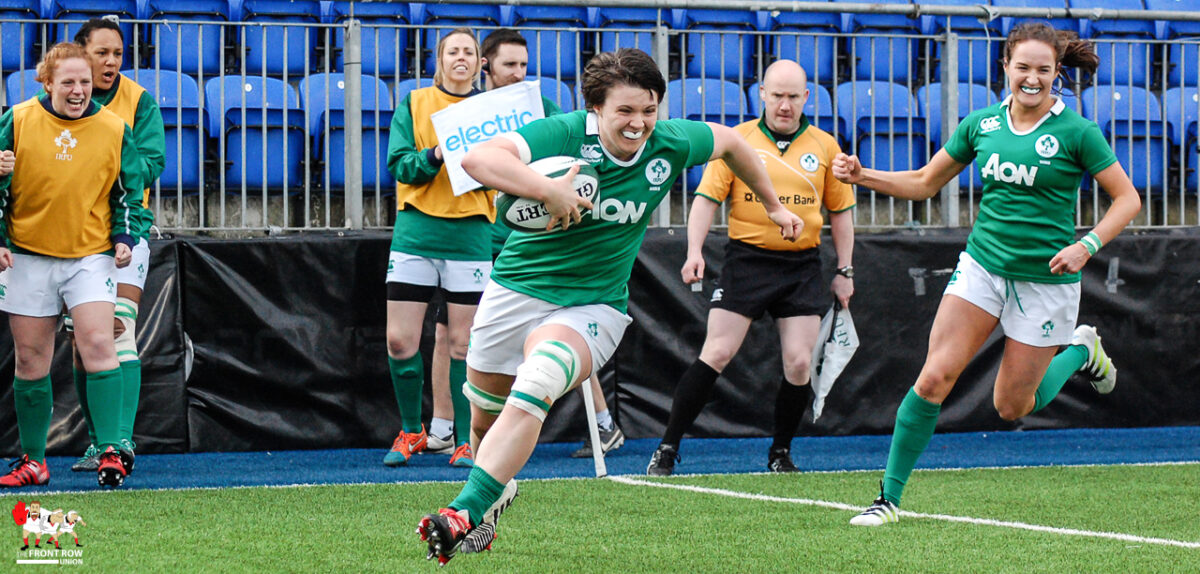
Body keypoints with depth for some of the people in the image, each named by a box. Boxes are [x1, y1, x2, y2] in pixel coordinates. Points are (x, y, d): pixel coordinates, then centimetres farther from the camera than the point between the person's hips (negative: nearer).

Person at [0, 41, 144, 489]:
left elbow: (129, 192, 9)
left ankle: (109, 451, -14)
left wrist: (124, 238, -4)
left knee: (97, 344, -16)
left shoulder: (114, 130, -1)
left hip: (91, 255, -1)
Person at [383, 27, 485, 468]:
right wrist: (435, 156, -18)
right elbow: (399, 165, 0)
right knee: (400, 340, -2)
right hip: (416, 232, 0)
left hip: (470, 234, 0)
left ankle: (468, 440, 7)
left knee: (463, 344, -1)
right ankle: (411, 432, 16)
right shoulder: (414, 104, 8)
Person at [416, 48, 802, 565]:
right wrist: (549, 191, -47)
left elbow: (729, 142, 14)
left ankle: (467, 513, -33)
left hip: (592, 306, 0)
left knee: (531, 392, -29)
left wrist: (773, 206, 25)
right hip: (517, 288, 0)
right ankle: (498, 491, 48)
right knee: (485, 419, 15)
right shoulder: (563, 134, -21)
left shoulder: (671, 145, -9)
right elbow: (477, 158, -36)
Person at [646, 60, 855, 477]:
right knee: (716, 354, -8)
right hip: (747, 258, -2)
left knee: (799, 363, -4)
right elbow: (707, 197, -1)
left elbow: (840, 211, 14)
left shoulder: (824, 146, 7)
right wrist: (694, 251, -14)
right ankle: (667, 449, -3)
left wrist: (844, 271, 11)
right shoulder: (737, 140, 0)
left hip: (802, 265, 2)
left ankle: (781, 454, 14)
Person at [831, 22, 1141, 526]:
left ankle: (1082, 350, 34)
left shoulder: (1076, 132, -9)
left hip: (1046, 279, -3)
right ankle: (889, 497, -6)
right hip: (983, 263, 3)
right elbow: (923, 183, 12)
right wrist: (863, 176, -2)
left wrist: (1086, 245, -17)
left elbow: (1127, 198, -3)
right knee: (935, 377, -13)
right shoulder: (981, 124, 3)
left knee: (1012, 408, 5)